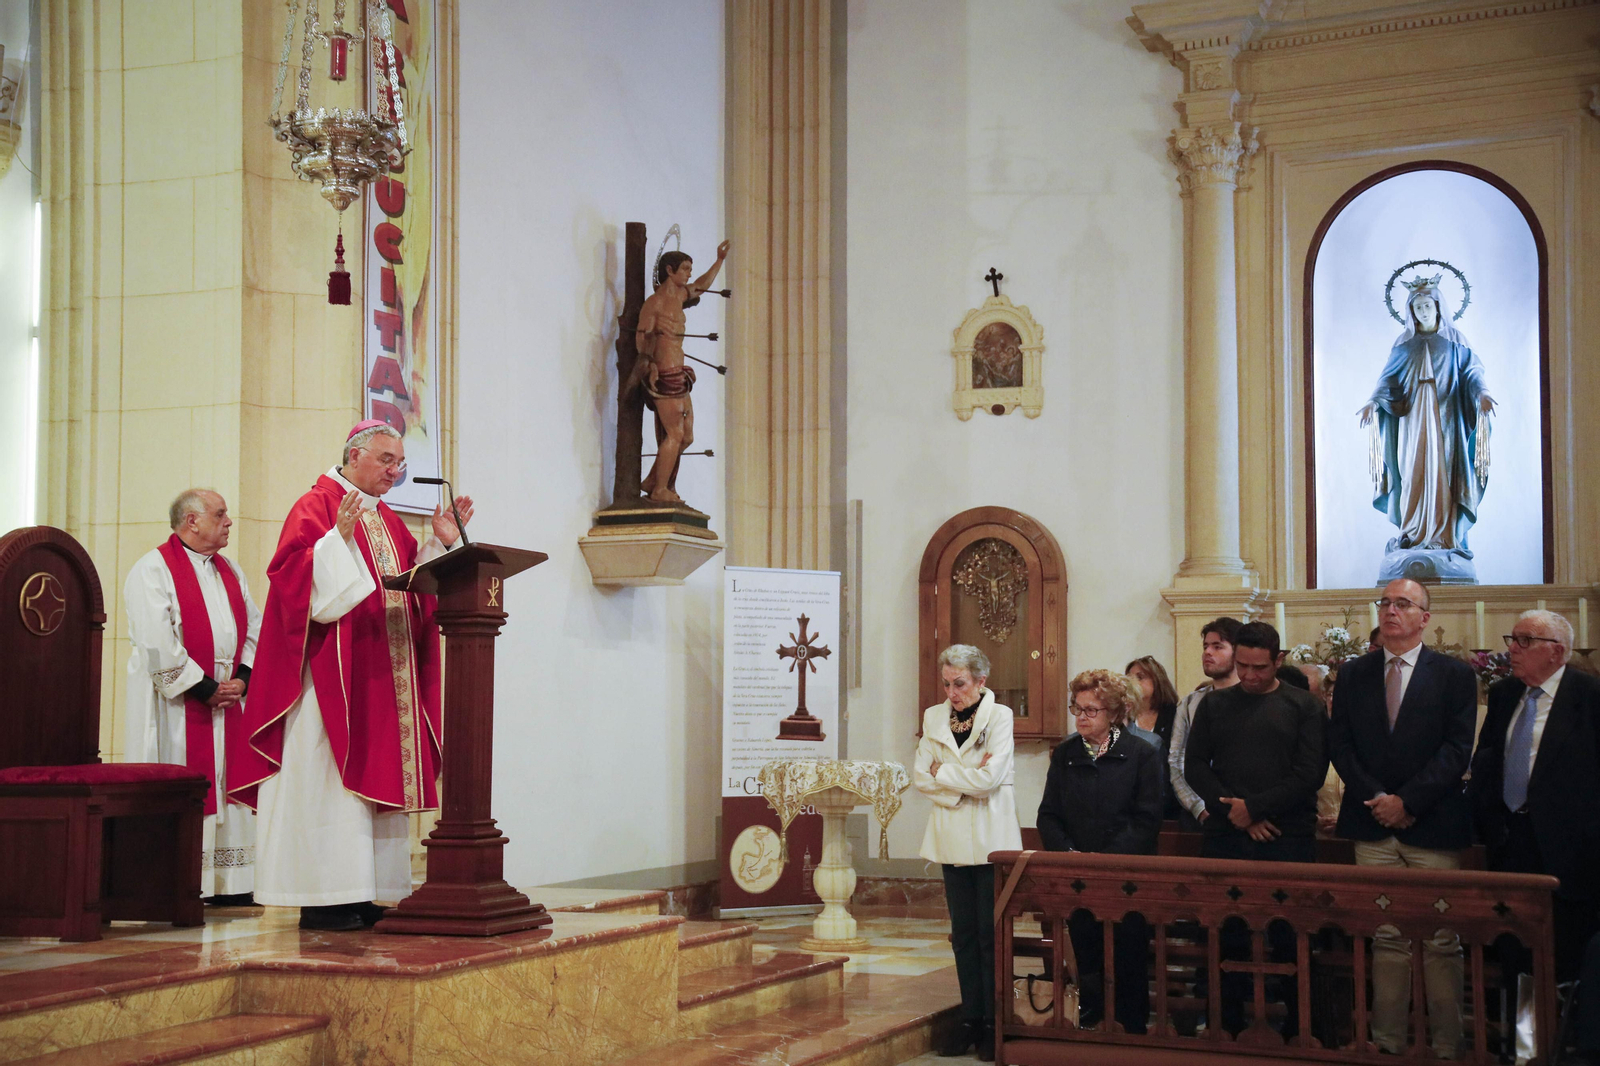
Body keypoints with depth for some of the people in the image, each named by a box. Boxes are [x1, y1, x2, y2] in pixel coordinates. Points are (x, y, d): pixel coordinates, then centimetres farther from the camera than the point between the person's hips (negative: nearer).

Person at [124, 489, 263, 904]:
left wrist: (242, 678, -2)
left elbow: (255, 627, 14)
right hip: (178, 705, -7)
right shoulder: (153, 570, -7)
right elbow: (156, 643, -16)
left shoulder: (229, 570, 16)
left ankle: (227, 884, 11)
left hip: (229, 699, 7)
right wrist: (203, 687, -15)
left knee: (228, 783, 6)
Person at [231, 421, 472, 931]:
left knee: (376, 772, 6)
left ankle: (360, 896, 10)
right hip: (332, 673, -8)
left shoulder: (388, 520, 19)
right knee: (331, 778, -8)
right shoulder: (316, 506, -5)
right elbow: (294, 572, -17)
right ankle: (323, 901, -5)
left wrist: (440, 543, 8)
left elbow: (413, 589, 18)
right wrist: (339, 538, -29)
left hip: (385, 674, 8)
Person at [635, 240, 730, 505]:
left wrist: (719, 260, 35)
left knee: (686, 435, 8)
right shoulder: (655, 301, -8)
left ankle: (652, 481, 15)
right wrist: (650, 364, -26)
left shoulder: (679, 296, 17)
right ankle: (660, 489, 1)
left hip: (679, 374, 9)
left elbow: (700, 286, 36)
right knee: (675, 435, -8)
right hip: (665, 374, -9)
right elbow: (642, 336, -13)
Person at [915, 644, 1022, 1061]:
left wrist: (943, 772, -6)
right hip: (952, 839, 4)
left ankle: (993, 1024, 5)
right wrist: (966, 782, -11)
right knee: (963, 933, 8)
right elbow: (920, 777, 0)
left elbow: (989, 778, -16)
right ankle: (970, 1019, 13)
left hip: (990, 839, -4)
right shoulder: (934, 717, 8)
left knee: (990, 933, -2)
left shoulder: (999, 716, -6)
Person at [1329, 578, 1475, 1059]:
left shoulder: (1454, 674, 2)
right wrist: (1375, 798, -7)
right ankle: (1389, 1040, 9)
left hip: (1432, 824, -2)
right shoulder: (1354, 674, 11)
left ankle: (1446, 1045, 6)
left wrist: (1407, 801, -12)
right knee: (1386, 937, 5)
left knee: (1441, 942, 0)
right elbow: (1339, 744, 7)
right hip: (1373, 823, 3)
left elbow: (1458, 749, -5)